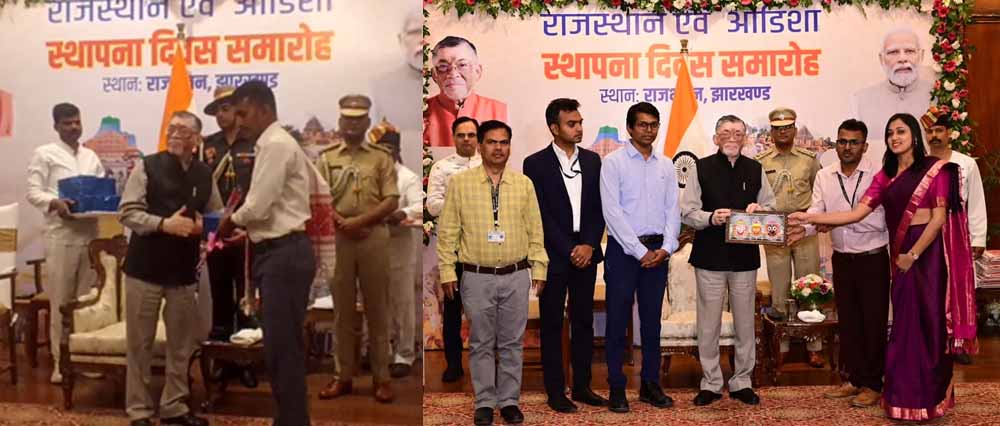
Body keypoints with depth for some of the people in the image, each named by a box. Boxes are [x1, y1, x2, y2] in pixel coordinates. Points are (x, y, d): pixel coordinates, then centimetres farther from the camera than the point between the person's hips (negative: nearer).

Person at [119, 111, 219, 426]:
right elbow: (128, 212, -10)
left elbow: (216, 215, 13)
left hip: (184, 270, 3)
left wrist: (202, 226, -8)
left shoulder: (205, 175, 5)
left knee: (182, 344, 12)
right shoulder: (147, 166, -5)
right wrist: (164, 224, -22)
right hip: (145, 267, -3)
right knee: (140, 343, 6)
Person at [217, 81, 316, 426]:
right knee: (280, 345, 15)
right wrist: (246, 231, 14)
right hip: (278, 251, 10)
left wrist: (230, 221, -1)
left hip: (285, 254, -10)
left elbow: (258, 206, -19)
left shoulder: (276, 145, -14)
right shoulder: (273, 145, 17)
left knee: (284, 346, -4)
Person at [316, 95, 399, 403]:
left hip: (373, 237, -1)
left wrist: (359, 220, -13)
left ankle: (382, 376, 12)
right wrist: (341, 222, -12)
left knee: (377, 308, 3)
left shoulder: (381, 157, 6)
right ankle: (344, 375, 17)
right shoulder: (326, 158, 11)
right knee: (342, 308, 8)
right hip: (337, 238, 2)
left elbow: (392, 201, -2)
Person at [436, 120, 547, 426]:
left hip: (516, 276, 2)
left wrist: (539, 268, 4)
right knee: (481, 344, 7)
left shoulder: (524, 184, 6)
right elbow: (447, 231, 1)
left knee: (512, 343, 9)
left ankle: (509, 401, 21)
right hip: (477, 277, -1)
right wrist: (447, 271, -2)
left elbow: (535, 231, 8)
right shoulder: (460, 182, 0)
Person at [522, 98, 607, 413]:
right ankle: (555, 391, 13)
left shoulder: (592, 160, 9)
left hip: (586, 253, 4)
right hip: (554, 256, -4)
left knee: (584, 322, 10)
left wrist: (589, 245, -6)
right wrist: (568, 251, -12)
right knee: (552, 325, 4)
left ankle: (582, 386, 21)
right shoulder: (536, 164, -4)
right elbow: (541, 215, -9)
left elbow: (599, 208, 7)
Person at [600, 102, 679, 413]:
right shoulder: (613, 162, -4)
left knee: (652, 320, 11)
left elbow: (672, 210, 9)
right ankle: (617, 388, 11)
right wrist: (640, 251, -13)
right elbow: (612, 211, -11)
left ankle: (650, 385, 21)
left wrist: (666, 247, -6)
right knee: (618, 320, 1)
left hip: (658, 251, 4)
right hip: (623, 249, -4)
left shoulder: (666, 165, 10)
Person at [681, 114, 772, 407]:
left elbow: (772, 208, 12)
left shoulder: (756, 170, 7)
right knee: (708, 324, 5)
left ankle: (742, 381, 24)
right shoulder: (702, 168, -1)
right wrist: (711, 218, -21)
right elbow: (687, 212, -4)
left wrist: (759, 210, -9)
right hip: (709, 257, -2)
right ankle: (710, 383, 18)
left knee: (745, 323, 10)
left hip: (745, 257, 2)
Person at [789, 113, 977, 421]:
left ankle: (929, 398, 15)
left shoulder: (936, 168, -4)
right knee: (905, 323, 8)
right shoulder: (885, 176, 10)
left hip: (928, 252, -5)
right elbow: (857, 213, 1)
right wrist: (809, 218, -7)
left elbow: (939, 217, -9)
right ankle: (906, 395, 19)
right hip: (901, 254, 5)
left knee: (928, 321, 2)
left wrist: (913, 254, -12)